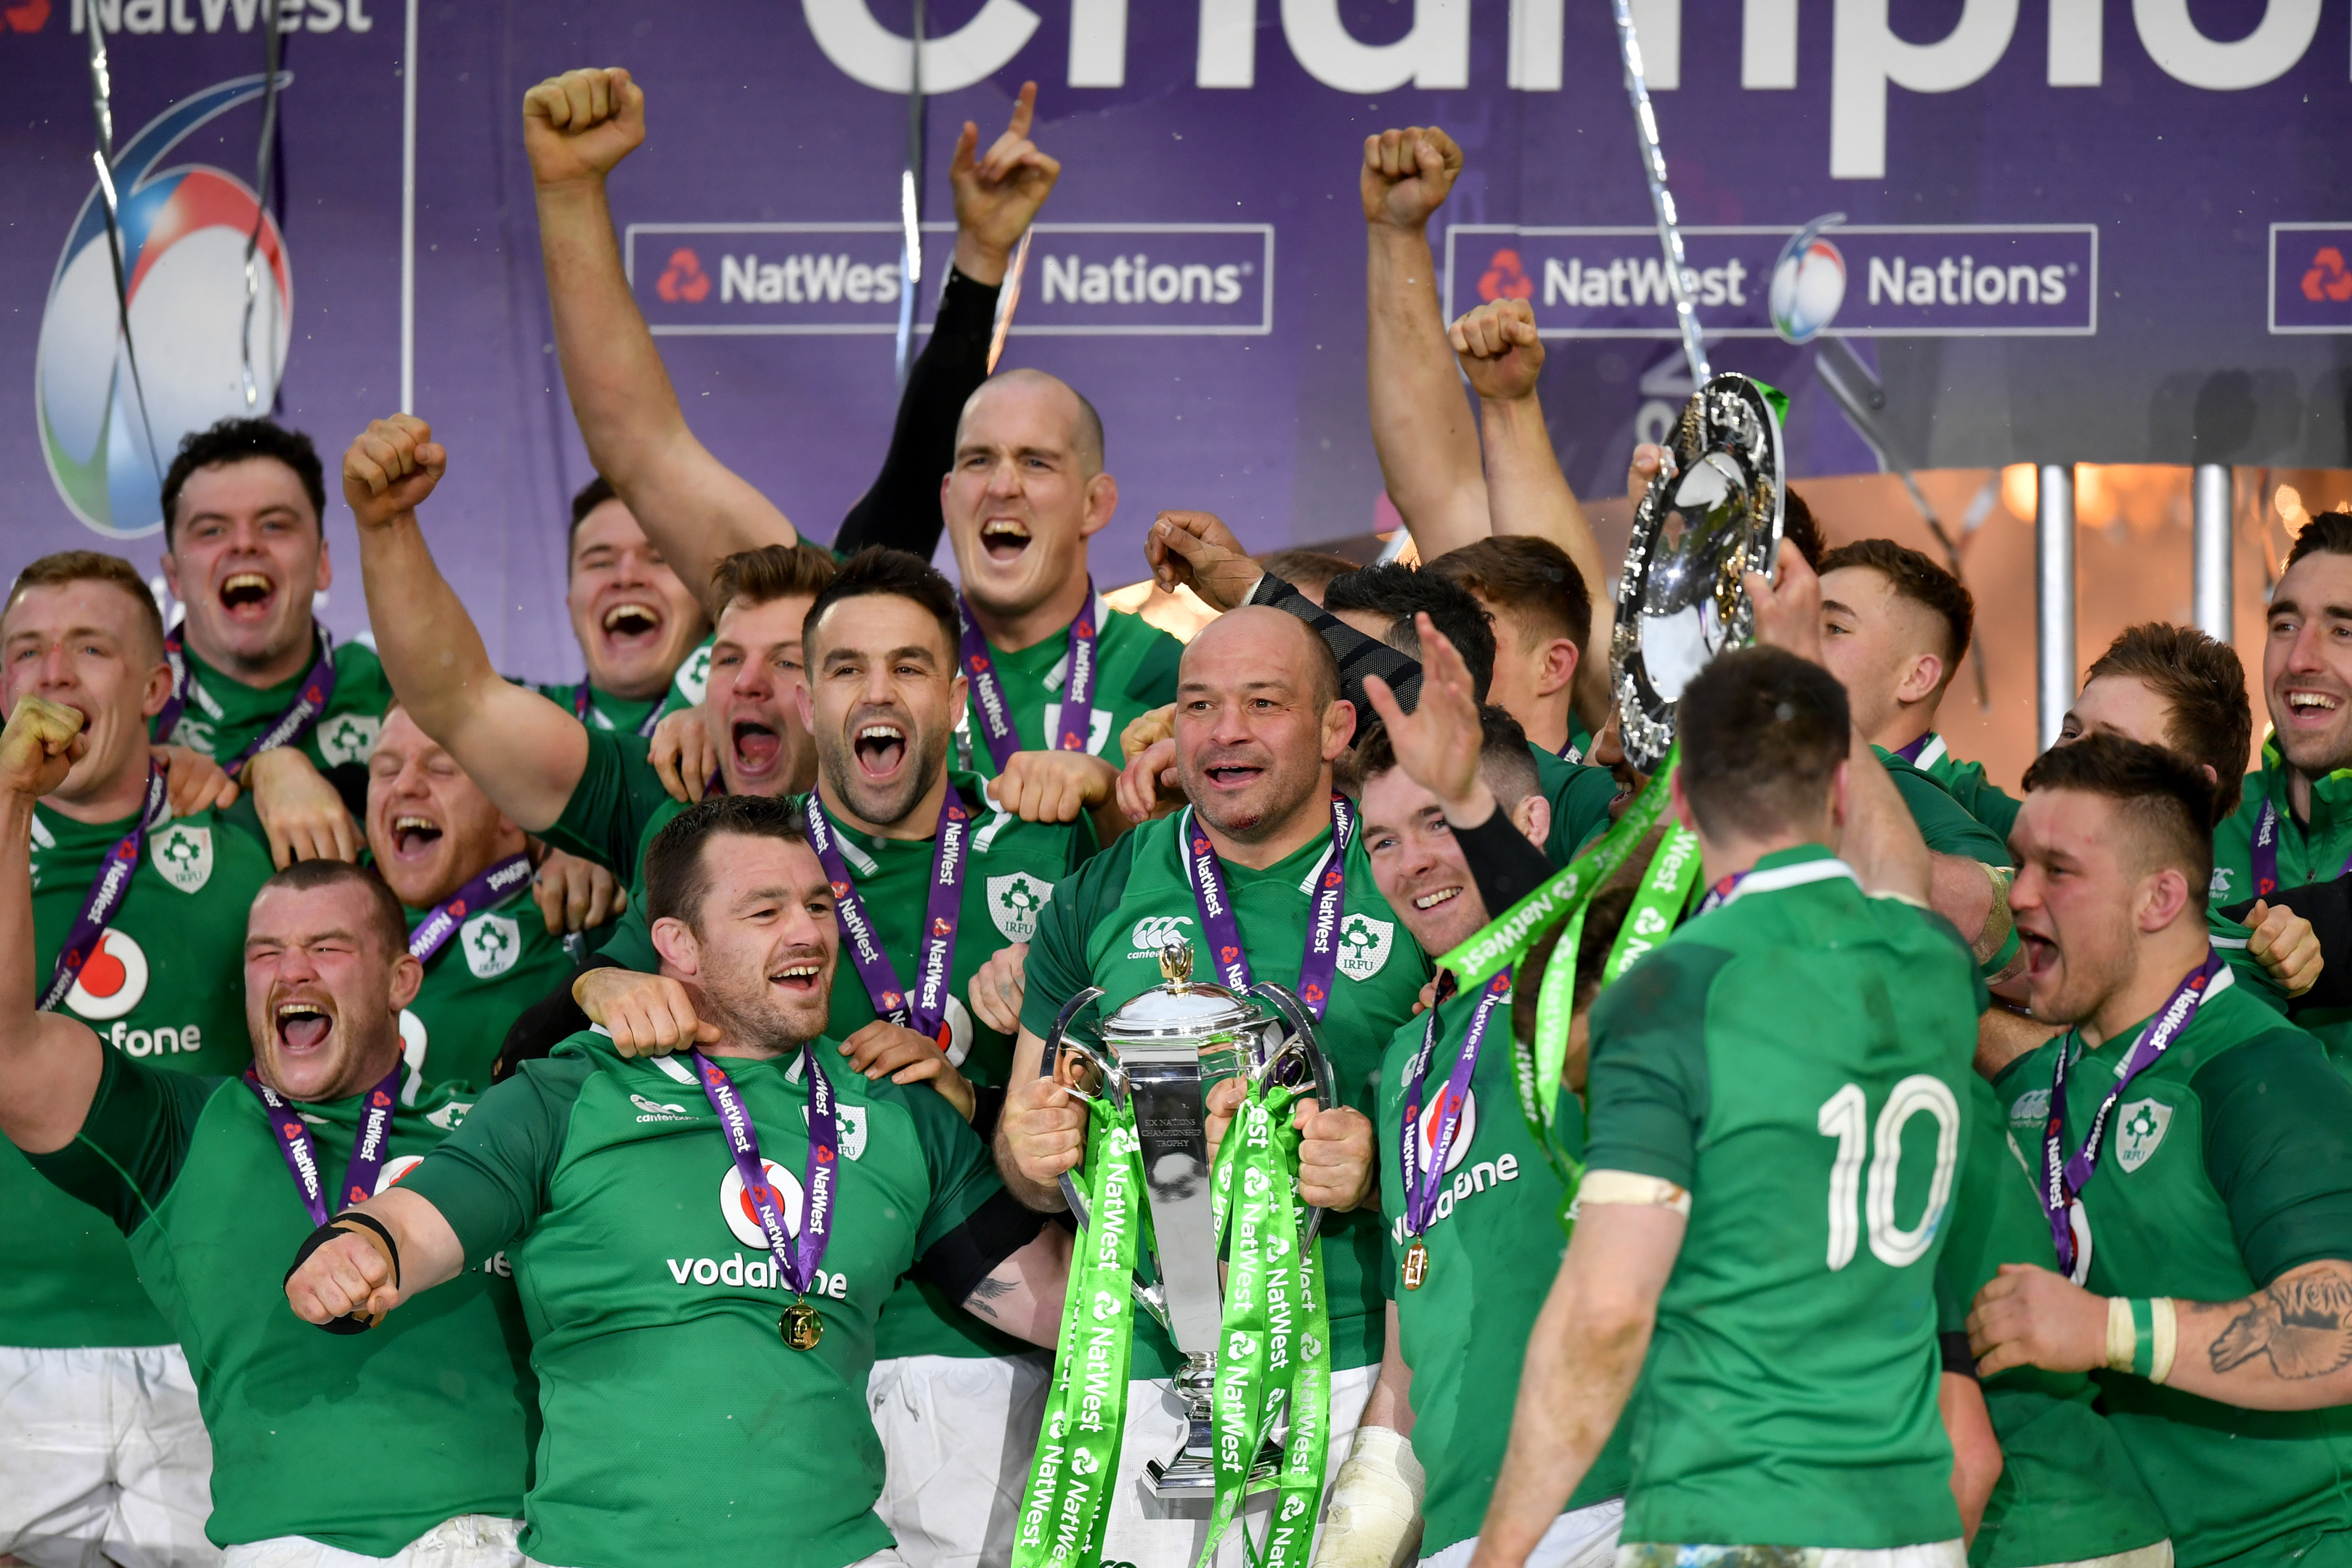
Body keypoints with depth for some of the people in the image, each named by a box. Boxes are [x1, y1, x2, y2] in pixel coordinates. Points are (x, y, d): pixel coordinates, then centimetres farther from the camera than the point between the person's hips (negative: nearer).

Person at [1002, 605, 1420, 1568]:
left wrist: (1387, 1169, -14)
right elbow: (1025, 1150, 17)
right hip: (1141, 1373, 2)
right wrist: (1035, 1155, -5)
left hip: (1359, 1370, -2)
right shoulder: (1099, 899, 11)